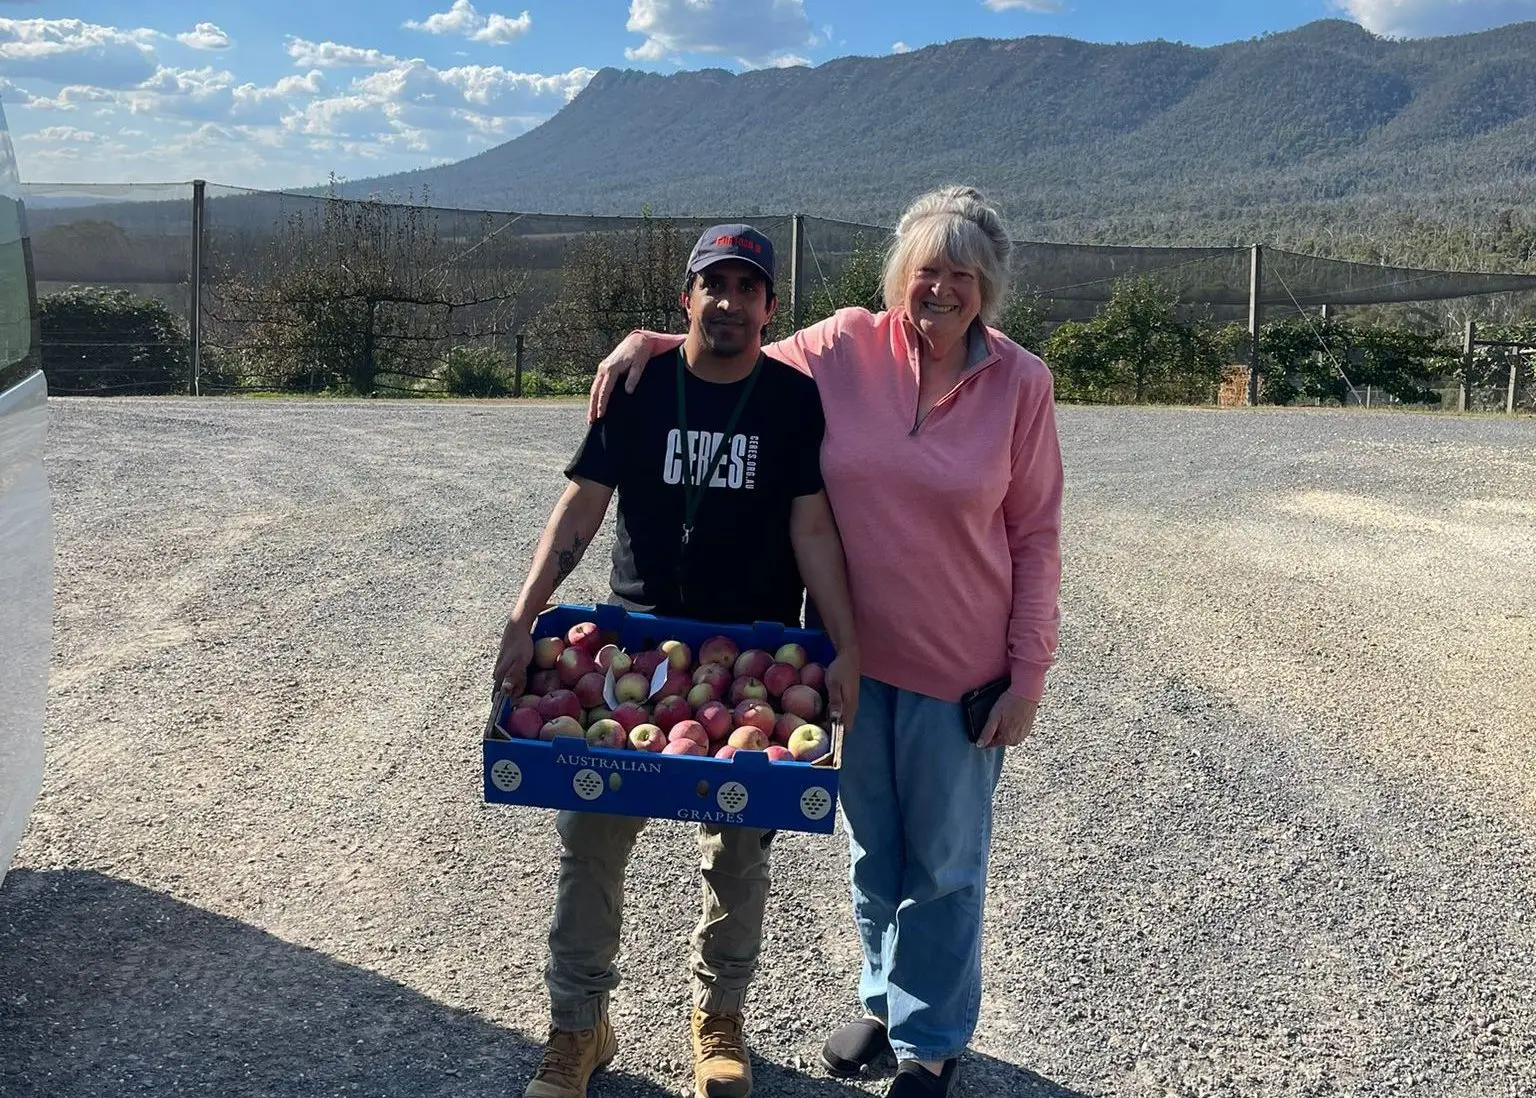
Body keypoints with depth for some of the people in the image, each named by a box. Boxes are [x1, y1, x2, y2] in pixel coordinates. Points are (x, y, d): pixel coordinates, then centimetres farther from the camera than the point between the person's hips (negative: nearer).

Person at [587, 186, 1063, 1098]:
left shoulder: (1020, 382, -10)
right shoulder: (845, 348, -6)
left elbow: (1036, 539, -6)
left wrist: (1028, 677, -7)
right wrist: (651, 341, -4)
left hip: (962, 667, -2)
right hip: (857, 652, 3)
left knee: (944, 863, 13)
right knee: (872, 851, 20)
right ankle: (885, 1000, 43)